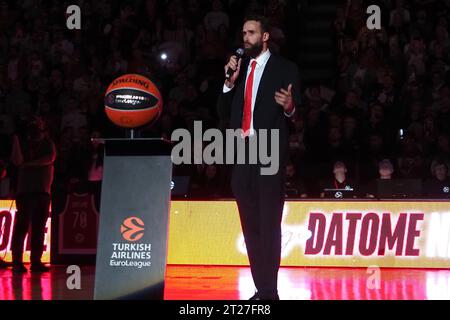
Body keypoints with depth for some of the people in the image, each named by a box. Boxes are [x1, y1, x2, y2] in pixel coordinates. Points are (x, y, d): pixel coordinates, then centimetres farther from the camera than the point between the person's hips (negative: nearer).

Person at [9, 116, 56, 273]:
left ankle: (36, 261, -5)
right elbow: (17, 160, -4)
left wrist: (29, 164, -5)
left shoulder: (48, 144, 13)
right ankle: (17, 261, -11)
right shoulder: (23, 143, 12)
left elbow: (50, 158, -6)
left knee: (39, 228, -3)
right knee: (21, 226, -8)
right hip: (24, 190, -1)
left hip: (42, 191, 1)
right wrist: (16, 141, -9)